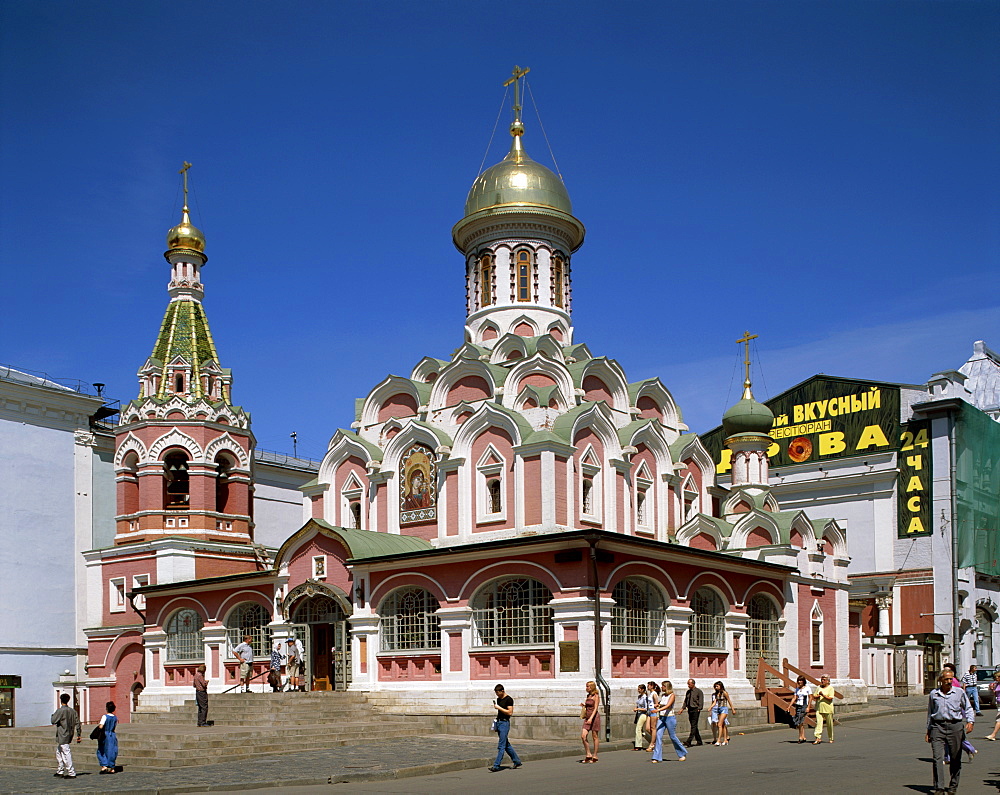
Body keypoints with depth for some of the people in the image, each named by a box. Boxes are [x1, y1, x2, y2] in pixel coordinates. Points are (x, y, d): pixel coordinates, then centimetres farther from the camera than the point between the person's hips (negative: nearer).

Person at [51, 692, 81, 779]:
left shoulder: (60, 711, -14)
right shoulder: (73, 711, 7)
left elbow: (53, 721, -12)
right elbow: (77, 723, 7)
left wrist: (53, 715, 8)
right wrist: (78, 735, 11)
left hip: (62, 736, -8)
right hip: (69, 735, 8)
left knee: (66, 754, -7)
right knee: (59, 752, 22)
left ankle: (71, 773, -8)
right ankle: (60, 771, 27)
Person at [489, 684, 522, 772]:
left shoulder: (508, 699, -11)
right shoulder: (498, 699, 14)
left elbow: (510, 712, -17)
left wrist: (499, 708, -18)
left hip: (505, 723, -9)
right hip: (499, 722, 9)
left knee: (501, 746, -8)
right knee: (506, 745, 14)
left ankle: (496, 766, -9)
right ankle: (517, 761, 24)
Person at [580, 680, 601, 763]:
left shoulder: (596, 696, -8)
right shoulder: (588, 696, 14)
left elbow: (595, 708, -16)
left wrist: (591, 718, -26)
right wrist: (584, 705, 7)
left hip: (594, 717, -7)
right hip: (587, 717, 7)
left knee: (595, 737, 1)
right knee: (583, 736, -5)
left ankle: (595, 756, 8)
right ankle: (588, 755, 2)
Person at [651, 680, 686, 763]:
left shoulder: (672, 695, -10)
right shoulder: (662, 695, 11)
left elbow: (668, 706, -24)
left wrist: (658, 710, -36)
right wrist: (658, 706, 6)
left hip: (669, 718, -6)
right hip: (661, 718, 6)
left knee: (673, 737, 4)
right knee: (658, 736, -6)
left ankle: (683, 754, 25)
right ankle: (657, 758, -6)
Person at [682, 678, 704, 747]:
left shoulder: (698, 691, -2)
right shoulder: (688, 692, 15)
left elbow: (701, 701, -7)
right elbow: (685, 701, 17)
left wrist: (699, 708, -17)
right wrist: (683, 708, 4)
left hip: (695, 710, -7)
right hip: (690, 710, 7)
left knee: (694, 726, -12)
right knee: (694, 726, 9)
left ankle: (689, 742, -20)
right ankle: (699, 741, 18)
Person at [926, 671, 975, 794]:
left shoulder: (959, 692, 4)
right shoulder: (933, 694, 9)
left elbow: (968, 708, 10)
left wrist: (970, 722, -9)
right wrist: (928, 731, 21)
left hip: (955, 726, 0)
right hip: (937, 726, 0)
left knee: (955, 759, 6)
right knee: (937, 758, -10)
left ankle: (953, 786, 23)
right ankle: (939, 788, -10)